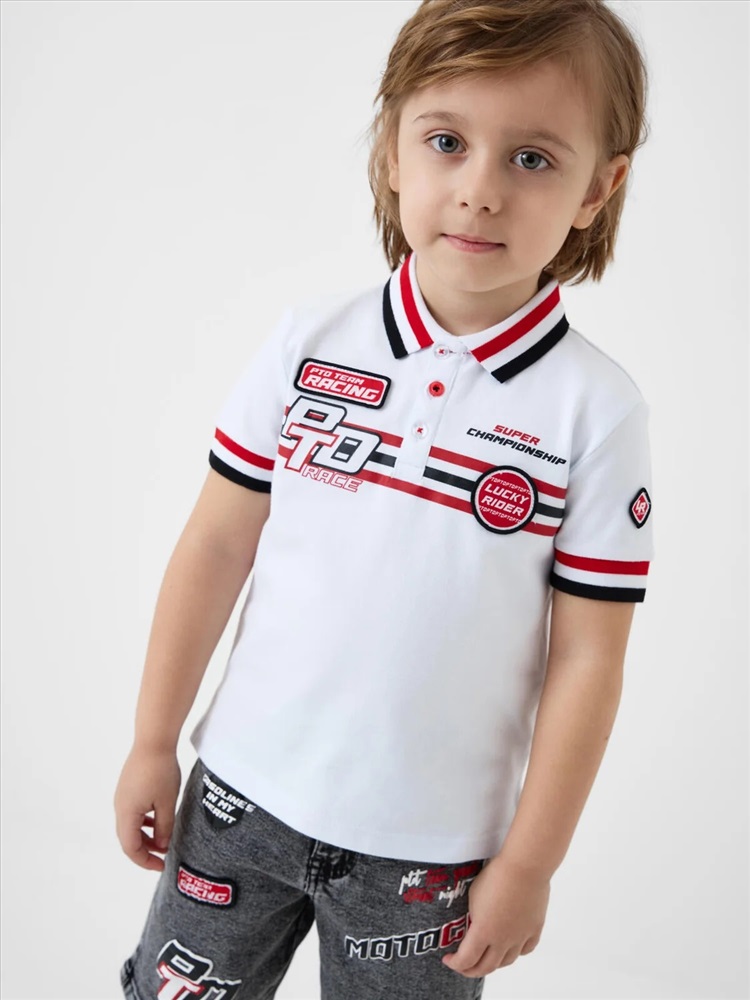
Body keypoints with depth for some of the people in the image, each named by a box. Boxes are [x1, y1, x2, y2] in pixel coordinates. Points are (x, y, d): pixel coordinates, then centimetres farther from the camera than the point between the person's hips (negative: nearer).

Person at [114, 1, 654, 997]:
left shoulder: (598, 411, -13)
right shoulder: (311, 342, -7)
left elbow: (587, 659, -9)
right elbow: (216, 544, -1)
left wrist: (530, 863, -5)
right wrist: (153, 742, 2)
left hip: (429, 843, -2)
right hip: (243, 790, 3)